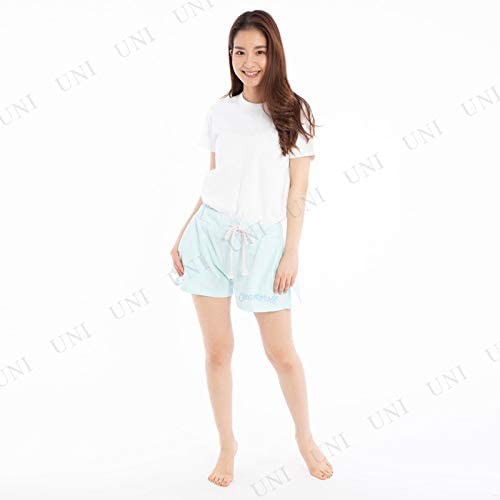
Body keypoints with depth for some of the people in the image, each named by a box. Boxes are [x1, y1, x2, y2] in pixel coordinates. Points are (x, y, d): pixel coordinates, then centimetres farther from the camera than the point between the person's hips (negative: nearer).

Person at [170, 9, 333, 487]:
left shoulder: (293, 112, 0)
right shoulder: (219, 112, 7)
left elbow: (297, 191, -1)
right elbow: (211, 181, 12)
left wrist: (291, 251, -5)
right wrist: (183, 234, 7)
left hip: (263, 241, -2)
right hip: (209, 234, 2)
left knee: (281, 352, 6)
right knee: (217, 348, 7)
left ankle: (305, 438, 30)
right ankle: (227, 443, 26)